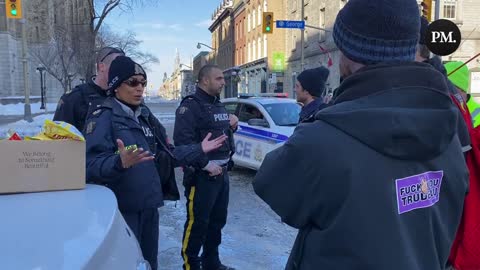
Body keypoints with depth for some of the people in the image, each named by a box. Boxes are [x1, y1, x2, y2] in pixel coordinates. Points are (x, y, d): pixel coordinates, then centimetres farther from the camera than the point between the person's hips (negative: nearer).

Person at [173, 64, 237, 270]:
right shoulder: (190, 105, -12)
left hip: (221, 172, 9)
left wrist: (231, 126, 6)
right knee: (197, 223, -1)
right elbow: (183, 140, -23)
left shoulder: (219, 105, 16)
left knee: (217, 221, 17)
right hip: (201, 175, -9)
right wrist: (205, 164, -23)